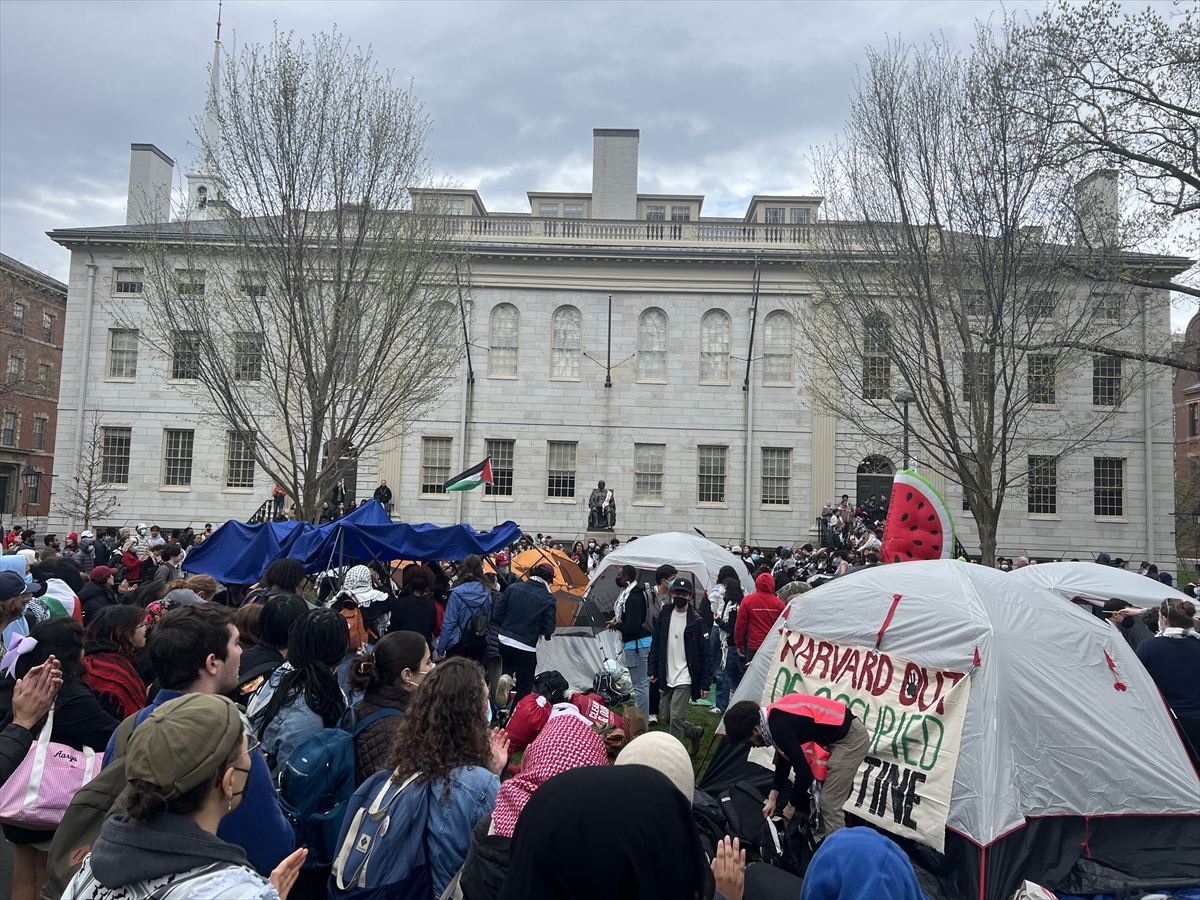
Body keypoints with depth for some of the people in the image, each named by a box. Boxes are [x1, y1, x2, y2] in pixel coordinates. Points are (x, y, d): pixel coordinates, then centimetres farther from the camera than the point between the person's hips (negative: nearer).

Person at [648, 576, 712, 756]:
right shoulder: (664, 616, 2)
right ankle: (695, 732, 38)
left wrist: (705, 683, -9)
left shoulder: (696, 621, -10)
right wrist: (653, 670, 7)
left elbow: (705, 654, -7)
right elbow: (655, 645, 11)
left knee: (676, 717, -13)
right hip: (666, 677, 5)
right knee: (666, 717, 13)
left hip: (685, 678, -5)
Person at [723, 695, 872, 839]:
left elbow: (804, 774, -21)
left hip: (851, 738, -10)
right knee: (819, 796, 17)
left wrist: (791, 805, -4)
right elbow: (784, 760, 17)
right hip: (839, 736, 10)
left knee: (830, 804, -7)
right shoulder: (775, 717, 3)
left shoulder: (780, 727, -25)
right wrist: (772, 799, 17)